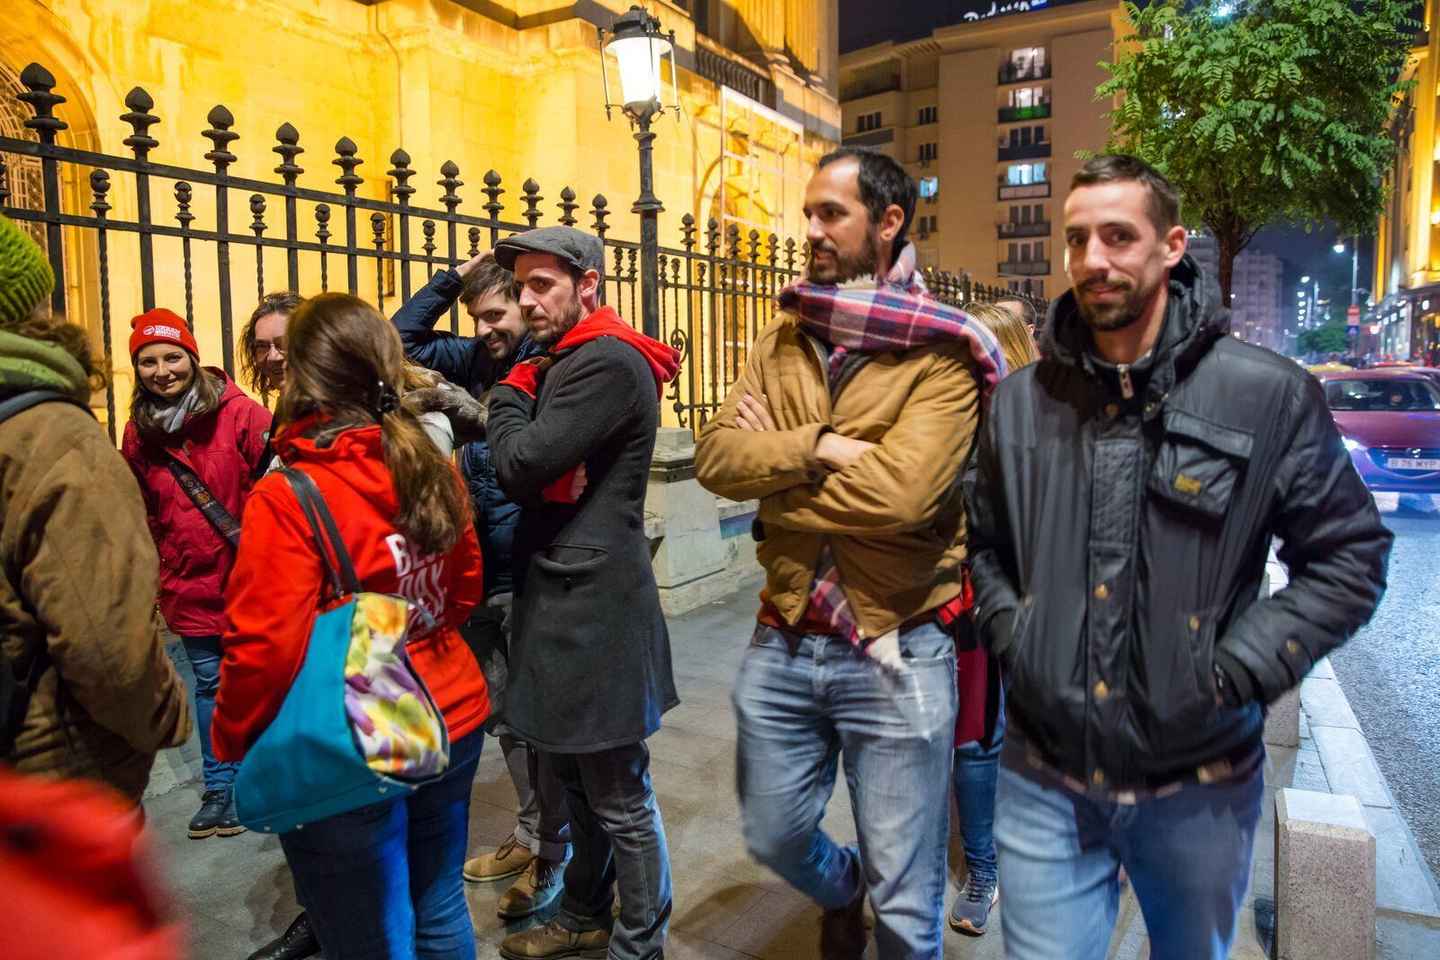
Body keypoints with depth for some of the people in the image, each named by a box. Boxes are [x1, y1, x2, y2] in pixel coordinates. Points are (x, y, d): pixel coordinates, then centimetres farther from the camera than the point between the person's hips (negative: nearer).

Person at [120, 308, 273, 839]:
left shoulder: (240, 414, -12)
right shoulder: (138, 433, 5)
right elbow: (142, 515, 13)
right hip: (190, 584, 4)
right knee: (210, 685, 15)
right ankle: (220, 788, 31)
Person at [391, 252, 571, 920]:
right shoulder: (476, 360, 8)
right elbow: (403, 338, 14)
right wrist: (456, 275, 6)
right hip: (482, 573, 8)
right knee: (505, 715, 18)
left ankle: (552, 854, 24)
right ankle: (529, 835, 36)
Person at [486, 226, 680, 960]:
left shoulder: (608, 363, -16)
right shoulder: (564, 362, 17)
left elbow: (520, 467, -22)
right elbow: (522, 475, 15)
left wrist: (510, 393, -5)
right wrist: (520, 394, 0)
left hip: (595, 608, -10)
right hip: (561, 601, 10)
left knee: (619, 798, 4)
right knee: (575, 779, 23)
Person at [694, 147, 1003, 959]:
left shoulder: (940, 349, -11)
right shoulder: (783, 341, 6)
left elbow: (899, 493, -24)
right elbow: (715, 455, -5)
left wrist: (772, 474, -11)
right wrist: (815, 448, -21)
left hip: (896, 653, -5)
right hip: (782, 644, 5)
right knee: (776, 839, 24)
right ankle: (843, 894, 56)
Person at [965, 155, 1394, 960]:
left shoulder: (1269, 395, -9)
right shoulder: (1022, 401, 1)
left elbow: (1349, 555, -3)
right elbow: (987, 544, 13)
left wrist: (1235, 672, -12)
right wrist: (1009, 635, -3)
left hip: (1201, 787, -1)